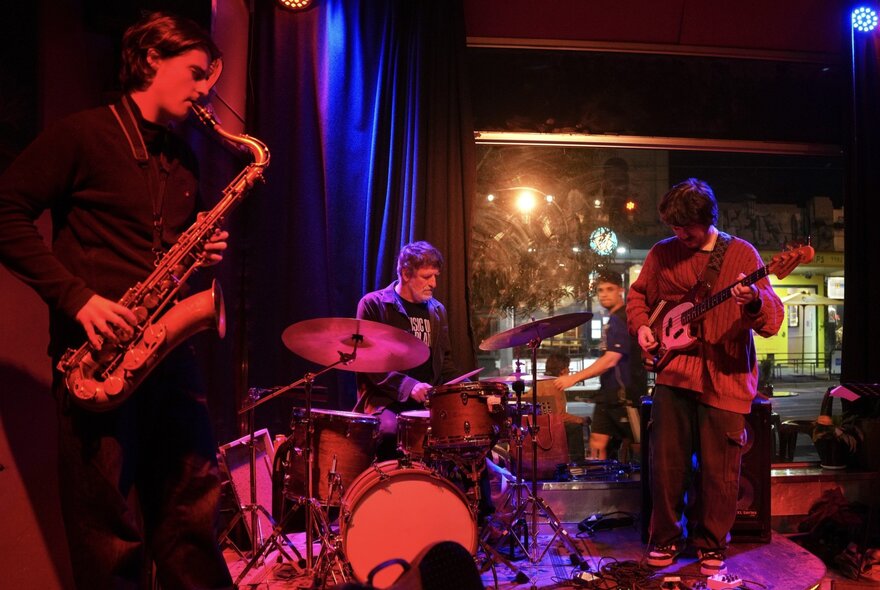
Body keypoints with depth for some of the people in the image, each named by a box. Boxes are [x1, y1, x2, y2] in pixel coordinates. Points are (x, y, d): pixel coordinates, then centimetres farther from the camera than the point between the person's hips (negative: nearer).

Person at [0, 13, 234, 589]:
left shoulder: (184, 159, 16)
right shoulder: (82, 135, -3)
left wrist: (204, 251, 2)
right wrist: (76, 296, -17)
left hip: (169, 346, 6)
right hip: (97, 350, -6)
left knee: (195, 505, 11)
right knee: (112, 528, 0)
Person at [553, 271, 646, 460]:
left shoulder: (622, 319, -14)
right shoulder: (613, 320, 16)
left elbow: (611, 360, -23)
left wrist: (573, 378, -24)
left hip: (625, 394, -9)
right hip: (610, 392, 9)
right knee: (597, 444, 5)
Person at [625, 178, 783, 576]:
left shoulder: (741, 254, -4)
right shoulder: (662, 253, 5)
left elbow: (773, 320, -10)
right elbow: (638, 295, 20)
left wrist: (753, 300, -32)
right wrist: (641, 326, 1)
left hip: (725, 377, -2)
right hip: (673, 372, 3)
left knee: (718, 471, 4)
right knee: (666, 463, 6)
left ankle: (711, 545, 24)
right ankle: (666, 538, 25)